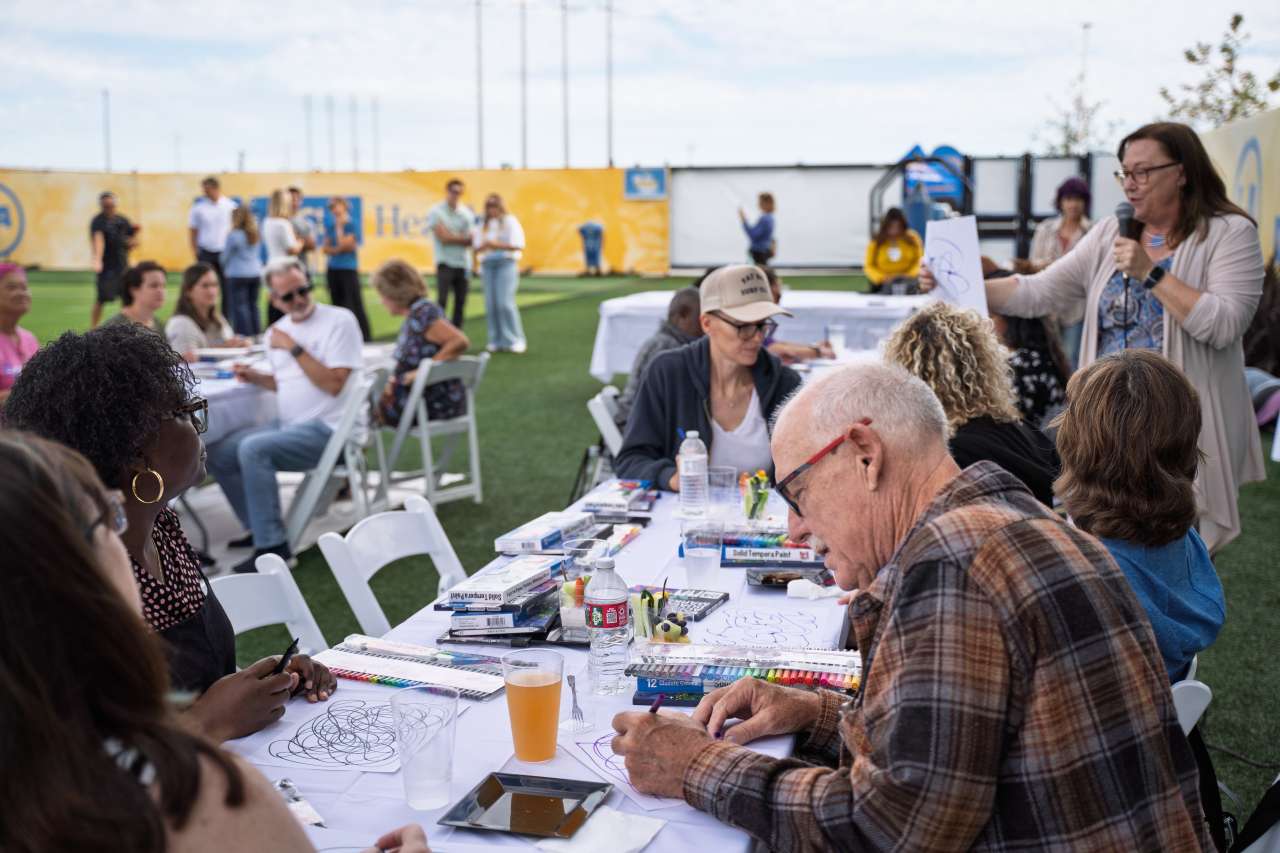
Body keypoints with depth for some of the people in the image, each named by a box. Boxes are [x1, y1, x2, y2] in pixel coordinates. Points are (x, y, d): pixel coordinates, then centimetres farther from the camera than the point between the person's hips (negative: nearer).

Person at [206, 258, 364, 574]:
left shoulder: (339, 321, -10)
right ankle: (260, 529, 16)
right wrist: (256, 378, 7)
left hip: (328, 429, -8)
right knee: (219, 455, 2)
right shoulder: (277, 331, 12)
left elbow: (333, 384, -19)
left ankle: (272, 544, -20)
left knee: (253, 449, -27)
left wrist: (293, 347, -18)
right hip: (290, 425, 8)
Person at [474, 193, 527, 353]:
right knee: (491, 303, -2)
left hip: (506, 263, -4)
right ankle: (496, 340, 4)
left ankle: (515, 340, -8)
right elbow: (477, 249, 12)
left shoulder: (510, 221, 2)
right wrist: (484, 246, -10)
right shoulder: (483, 225, 15)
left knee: (505, 302, -14)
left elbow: (518, 246, -7)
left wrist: (497, 245, -13)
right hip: (488, 265, 5)